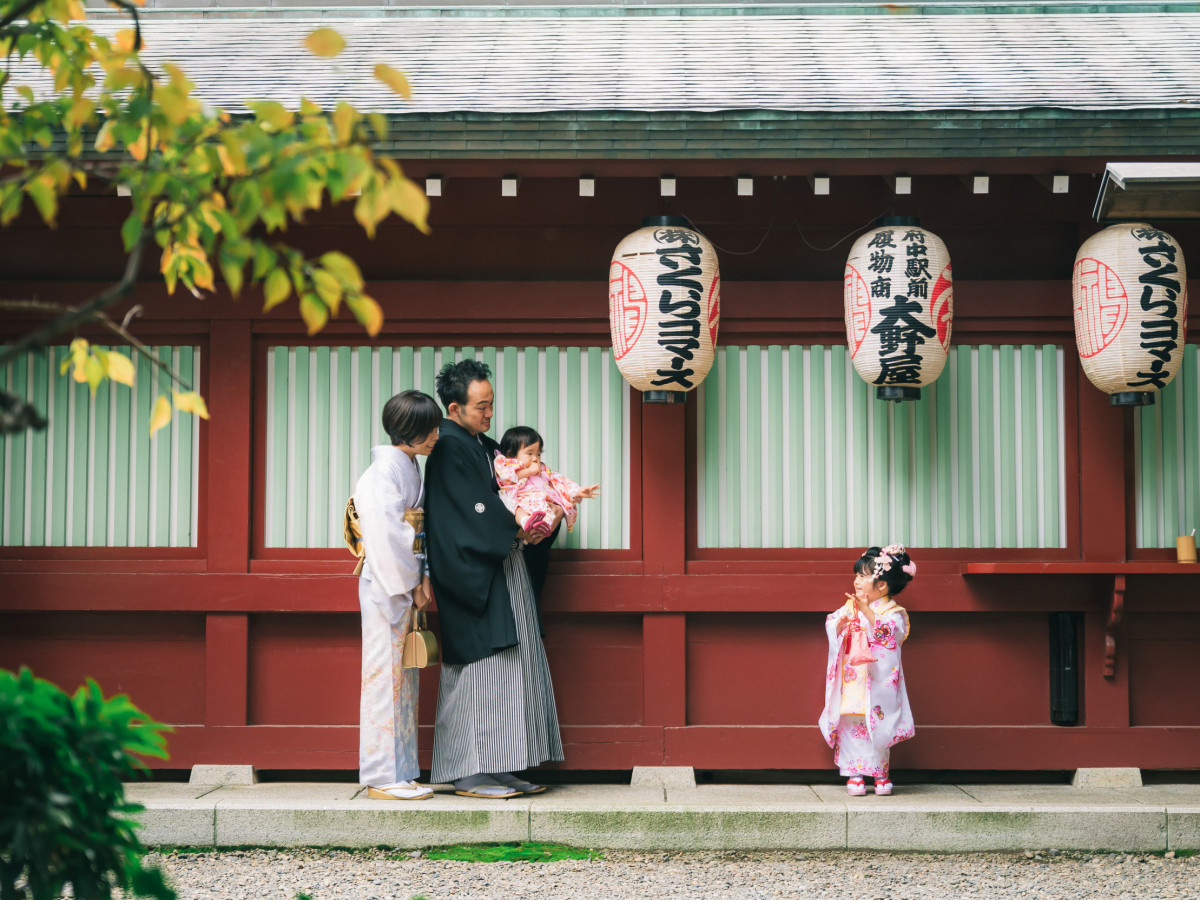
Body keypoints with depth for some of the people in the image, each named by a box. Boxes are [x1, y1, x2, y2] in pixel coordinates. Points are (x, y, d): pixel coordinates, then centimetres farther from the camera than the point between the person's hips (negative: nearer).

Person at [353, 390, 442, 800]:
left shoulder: (408, 467, 15)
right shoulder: (386, 469, -14)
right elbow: (386, 533, -21)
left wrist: (421, 577, 5)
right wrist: (410, 582, -15)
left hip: (404, 585, 10)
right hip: (386, 586, -10)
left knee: (403, 677, 11)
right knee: (387, 673, -6)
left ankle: (400, 774, 16)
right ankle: (383, 777, -1)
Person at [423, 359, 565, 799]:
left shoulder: (485, 446, 17)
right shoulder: (448, 449, -11)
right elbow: (471, 515, -18)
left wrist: (550, 514, 1)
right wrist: (516, 531, -17)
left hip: (504, 575, 9)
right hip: (473, 577, -9)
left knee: (510, 673, 8)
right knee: (479, 672, -8)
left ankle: (497, 770, 11)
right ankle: (469, 773, -3)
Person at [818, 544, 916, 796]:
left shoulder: (893, 612, -4)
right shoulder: (850, 607, 9)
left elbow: (888, 633, -21)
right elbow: (831, 626, 4)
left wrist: (867, 612, -31)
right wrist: (841, 621, -17)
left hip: (879, 684, -3)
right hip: (852, 679, 3)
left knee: (878, 726, 2)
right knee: (852, 726, 0)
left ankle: (881, 774, 15)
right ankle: (855, 774, 6)